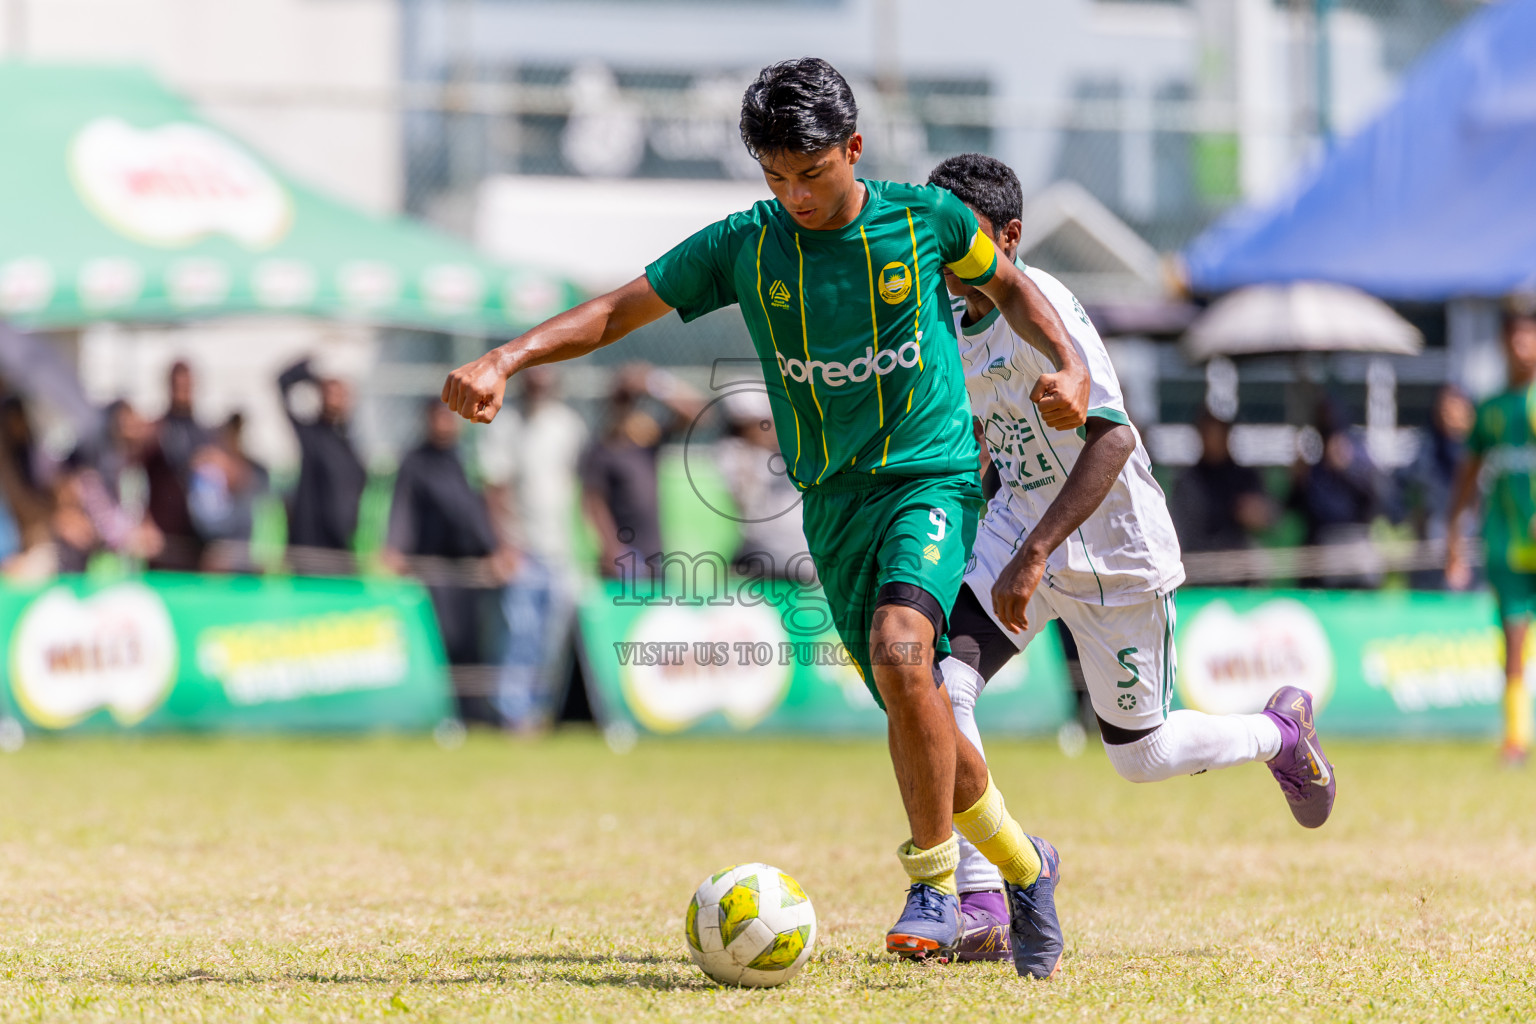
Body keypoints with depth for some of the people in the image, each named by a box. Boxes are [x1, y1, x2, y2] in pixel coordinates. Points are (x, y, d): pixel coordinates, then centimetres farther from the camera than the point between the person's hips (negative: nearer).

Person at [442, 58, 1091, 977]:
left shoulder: (925, 218, -4)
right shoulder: (744, 246, 0)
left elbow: (1008, 286, 15)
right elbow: (618, 311, 1)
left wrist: (1070, 365, -2)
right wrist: (503, 360, -12)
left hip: (933, 478, -4)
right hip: (833, 499, 4)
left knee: (900, 650, -29)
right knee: (914, 710, 5)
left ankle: (935, 890, -21)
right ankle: (1026, 867, 29)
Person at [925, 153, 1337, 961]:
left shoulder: (1043, 310, -23)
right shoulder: (951, 325, 1)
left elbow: (1110, 439, -31)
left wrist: (1034, 554, -38)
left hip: (1114, 546, -6)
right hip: (1019, 526, 6)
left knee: (1140, 756, 6)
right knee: (941, 681, -19)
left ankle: (1280, 731, 38)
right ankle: (980, 906, -17)